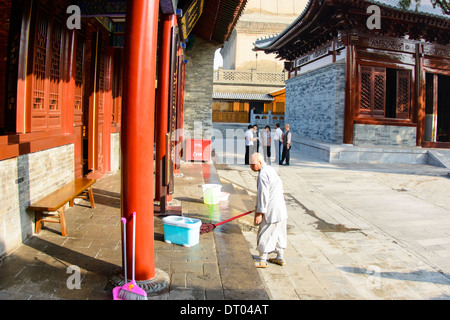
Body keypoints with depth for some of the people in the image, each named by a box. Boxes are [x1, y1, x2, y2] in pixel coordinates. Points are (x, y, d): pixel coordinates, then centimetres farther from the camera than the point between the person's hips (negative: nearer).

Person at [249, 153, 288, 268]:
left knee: (265, 234, 2)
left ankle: (262, 261, 12)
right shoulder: (270, 169, 11)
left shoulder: (262, 175, -19)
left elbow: (263, 195, -23)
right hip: (281, 207, 10)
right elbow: (279, 183, 24)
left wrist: (259, 212, -19)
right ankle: (280, 258, 29)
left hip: (271, 210, -10)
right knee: (279, 233, 18)